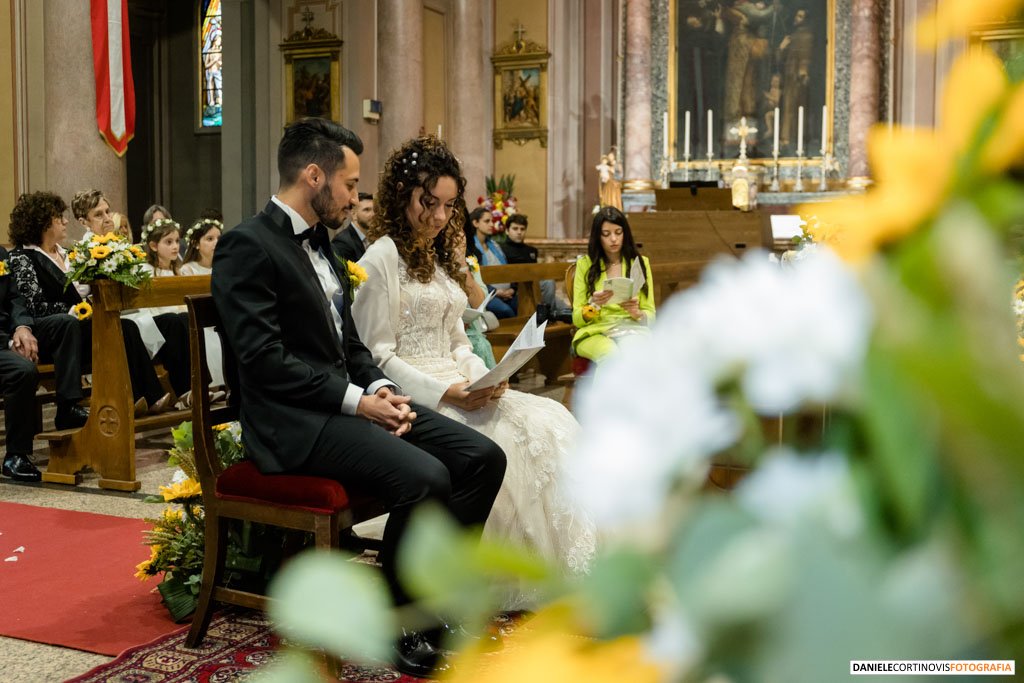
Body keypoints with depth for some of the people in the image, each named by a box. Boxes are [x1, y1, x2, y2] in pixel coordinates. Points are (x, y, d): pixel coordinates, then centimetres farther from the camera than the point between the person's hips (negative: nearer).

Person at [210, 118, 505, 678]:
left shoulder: (319, 241, 17)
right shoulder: (247, 246, -11)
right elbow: (265, 361, -20)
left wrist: (380, 388, 0)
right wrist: (356, 400, -19)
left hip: (348, 401, 9)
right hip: (295, 422, -9)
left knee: (483, 457, -4)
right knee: (425, 478, -28)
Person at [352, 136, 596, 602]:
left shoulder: (438, 256, 20)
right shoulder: (383, 256, -7)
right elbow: (377, 357, -12)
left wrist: (483, 377, -1)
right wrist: (446, 393, -20)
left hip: (457, 386, 8)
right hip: (413, 398, -8)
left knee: (552, 422, -13)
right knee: (518, 435, -25)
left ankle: (551, 565, -10)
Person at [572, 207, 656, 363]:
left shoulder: (640, 262, 13)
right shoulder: (585, 264, 9)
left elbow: (650, 315, 10)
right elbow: (577, 318, 6)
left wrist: (636, 312, -14)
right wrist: (593, 305, -16)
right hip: (595, 331, -1)